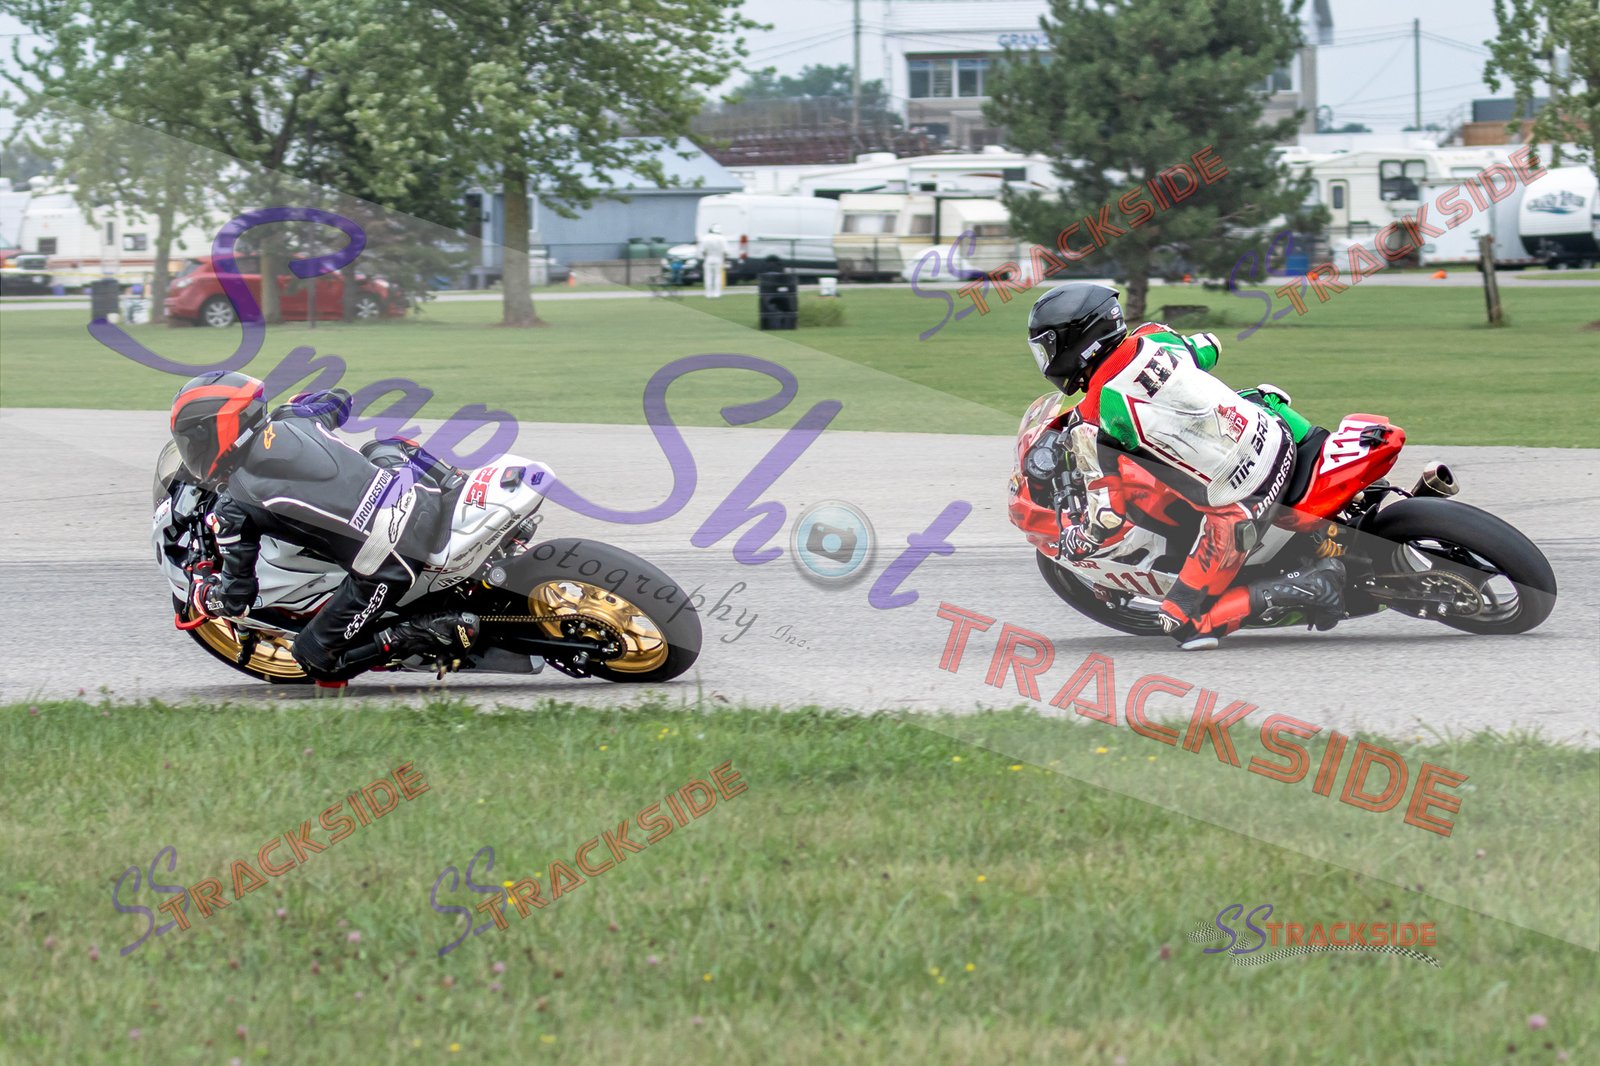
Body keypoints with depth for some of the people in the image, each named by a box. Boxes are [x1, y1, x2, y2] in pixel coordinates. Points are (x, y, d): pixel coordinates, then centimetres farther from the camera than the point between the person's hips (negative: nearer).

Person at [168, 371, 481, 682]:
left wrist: (202, 594, 23)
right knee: (385, 450, 39)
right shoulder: (295, 421, 9)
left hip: (382, 572, -7)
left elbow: (236, 600, 1)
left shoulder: (234, 506, -5)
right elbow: (339, 398, 34)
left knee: (316, 660, 10)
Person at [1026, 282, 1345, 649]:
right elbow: (1208, 348, 28)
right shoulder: (1153, 338, 5)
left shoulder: (1091, 419, -13)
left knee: (1184, 621, 1)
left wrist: (1076, 542, 9)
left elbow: (1110, 515, -12)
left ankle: (1308, 588, -8)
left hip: (1238, 506, -7)